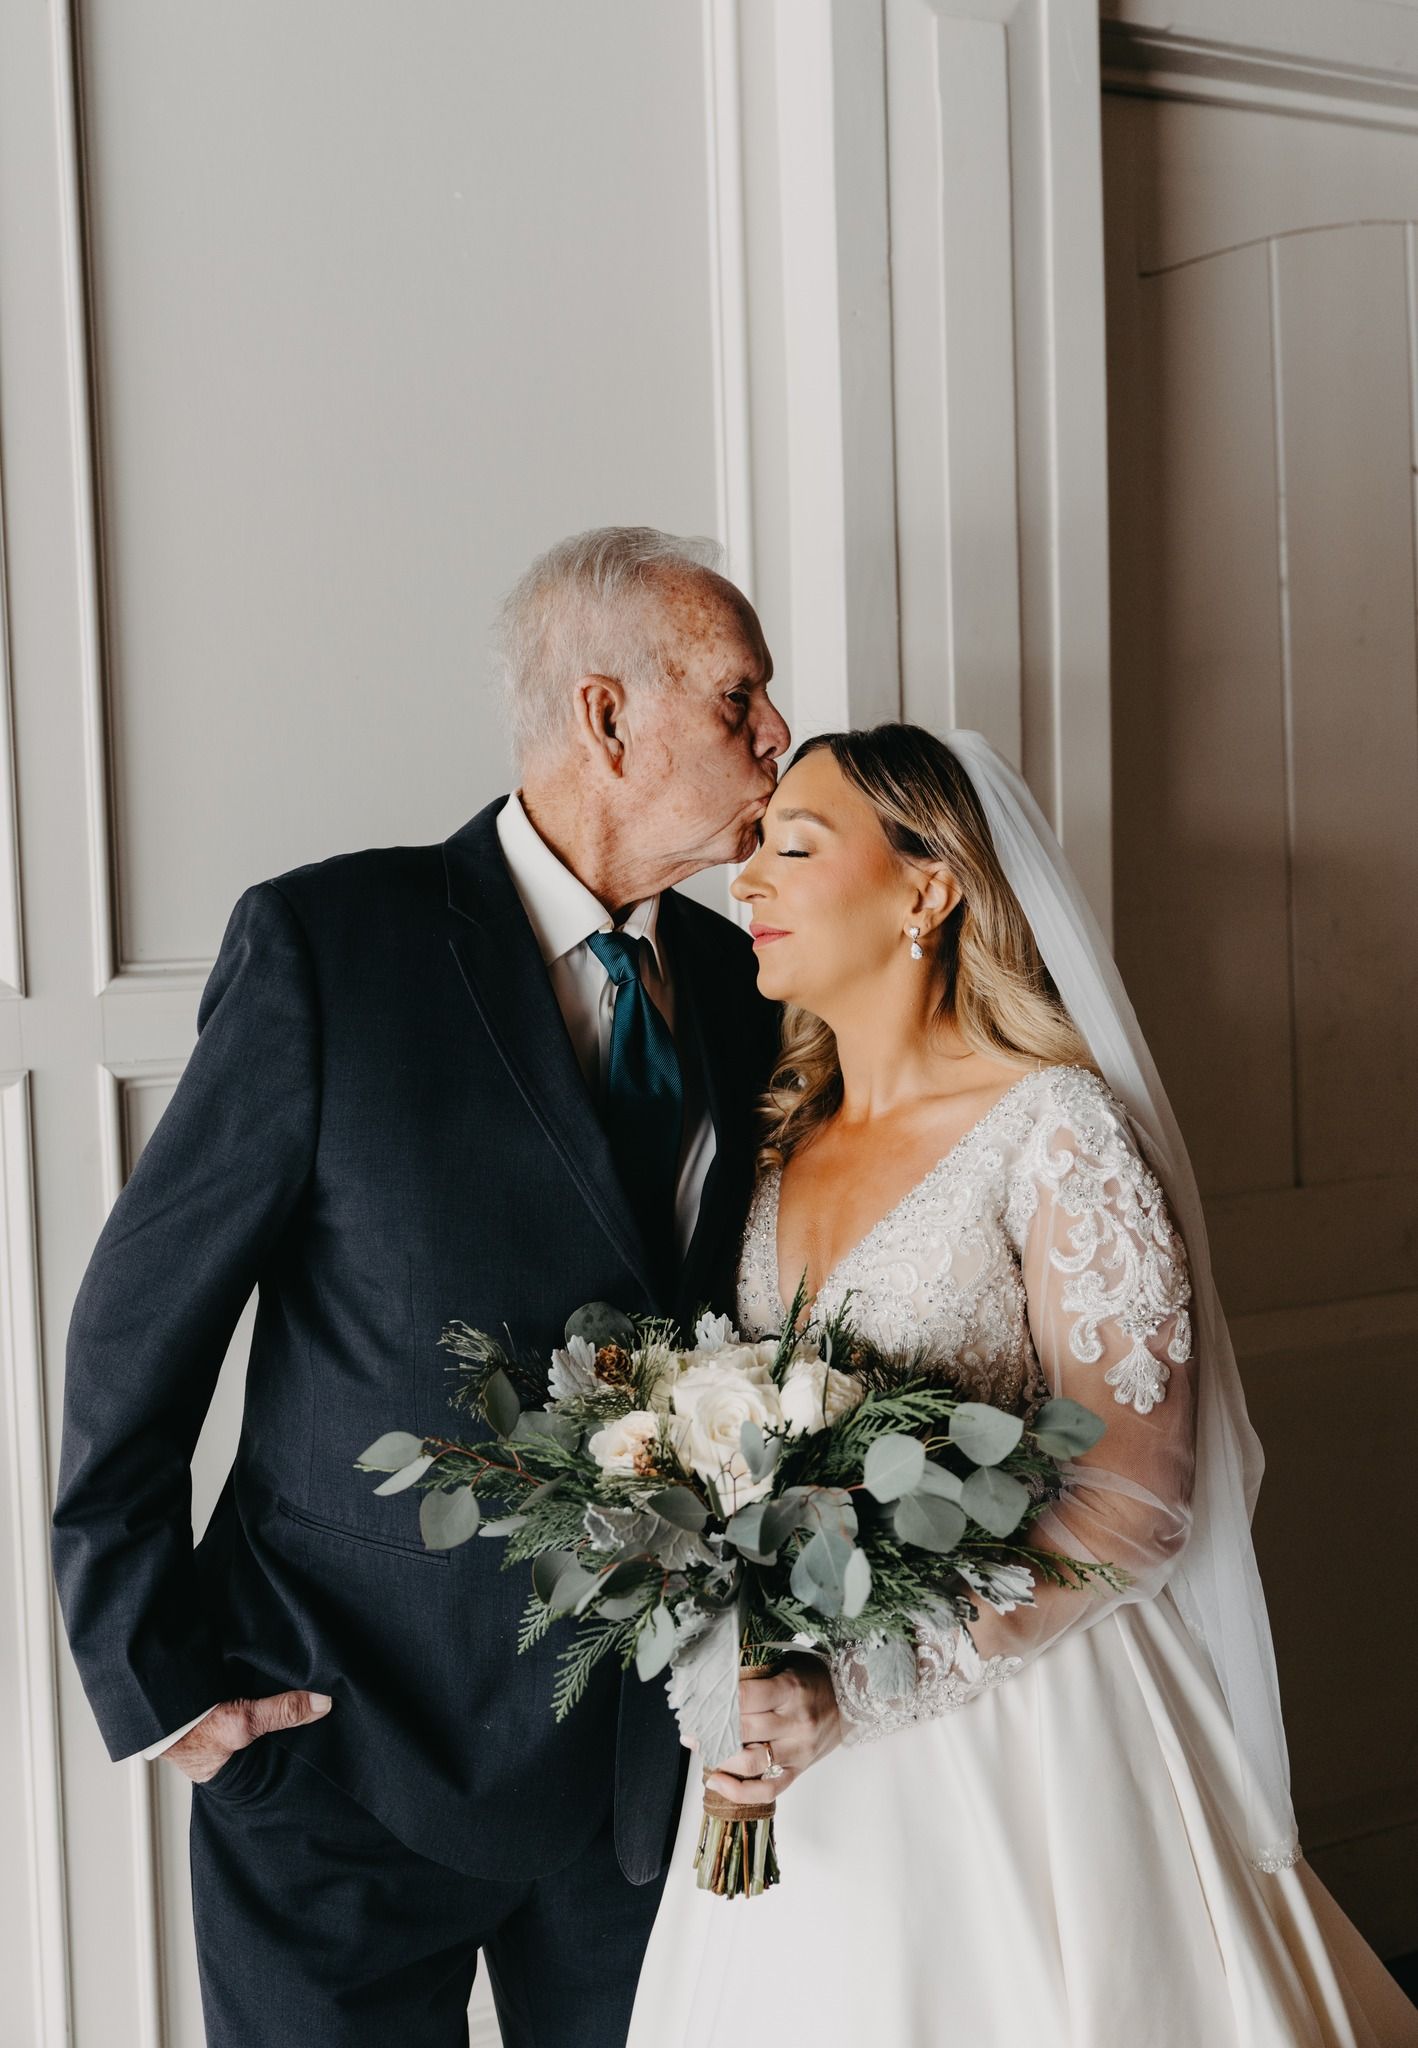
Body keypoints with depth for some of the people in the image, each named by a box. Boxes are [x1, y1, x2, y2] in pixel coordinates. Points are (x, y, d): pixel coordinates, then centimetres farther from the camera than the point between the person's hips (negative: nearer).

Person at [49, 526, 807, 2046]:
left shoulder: (738, 985, 4)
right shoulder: (326, 941, -12)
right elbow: (138, 1323, -9)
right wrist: (156, 1677, -9)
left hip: (651, 1747, 5)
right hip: (351, 1745, -5)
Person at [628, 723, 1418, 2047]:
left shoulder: (1056, 1131, -13)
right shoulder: (781, 1142, 7)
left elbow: (1136, 1501, -17)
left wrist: (868, 1687, -22)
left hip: (1016, 1728, -5)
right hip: (800, 1736, 6)